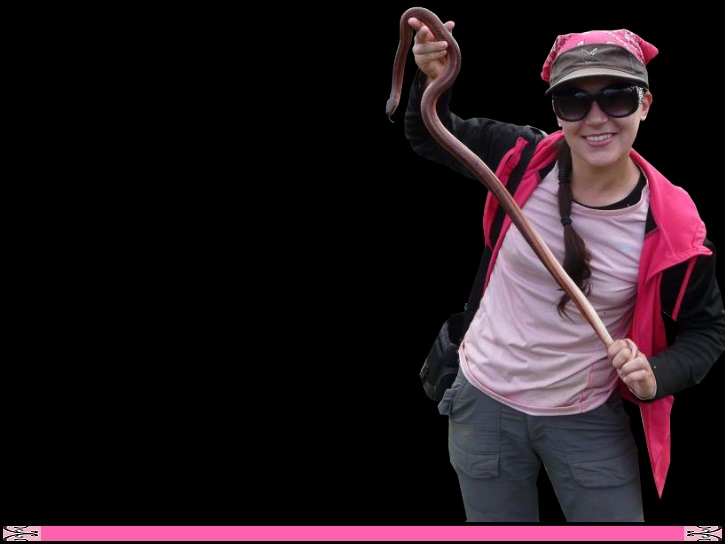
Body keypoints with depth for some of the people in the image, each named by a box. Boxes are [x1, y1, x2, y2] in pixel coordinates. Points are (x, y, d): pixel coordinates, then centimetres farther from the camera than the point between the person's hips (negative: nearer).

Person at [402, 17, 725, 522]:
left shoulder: (673, 228, -18)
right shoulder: (523, 156, -14)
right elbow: (433, 136, 5)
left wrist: (657, 375, -22)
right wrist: (433, 82, -16)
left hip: (588, 420, -1)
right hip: (485, 404, 2)